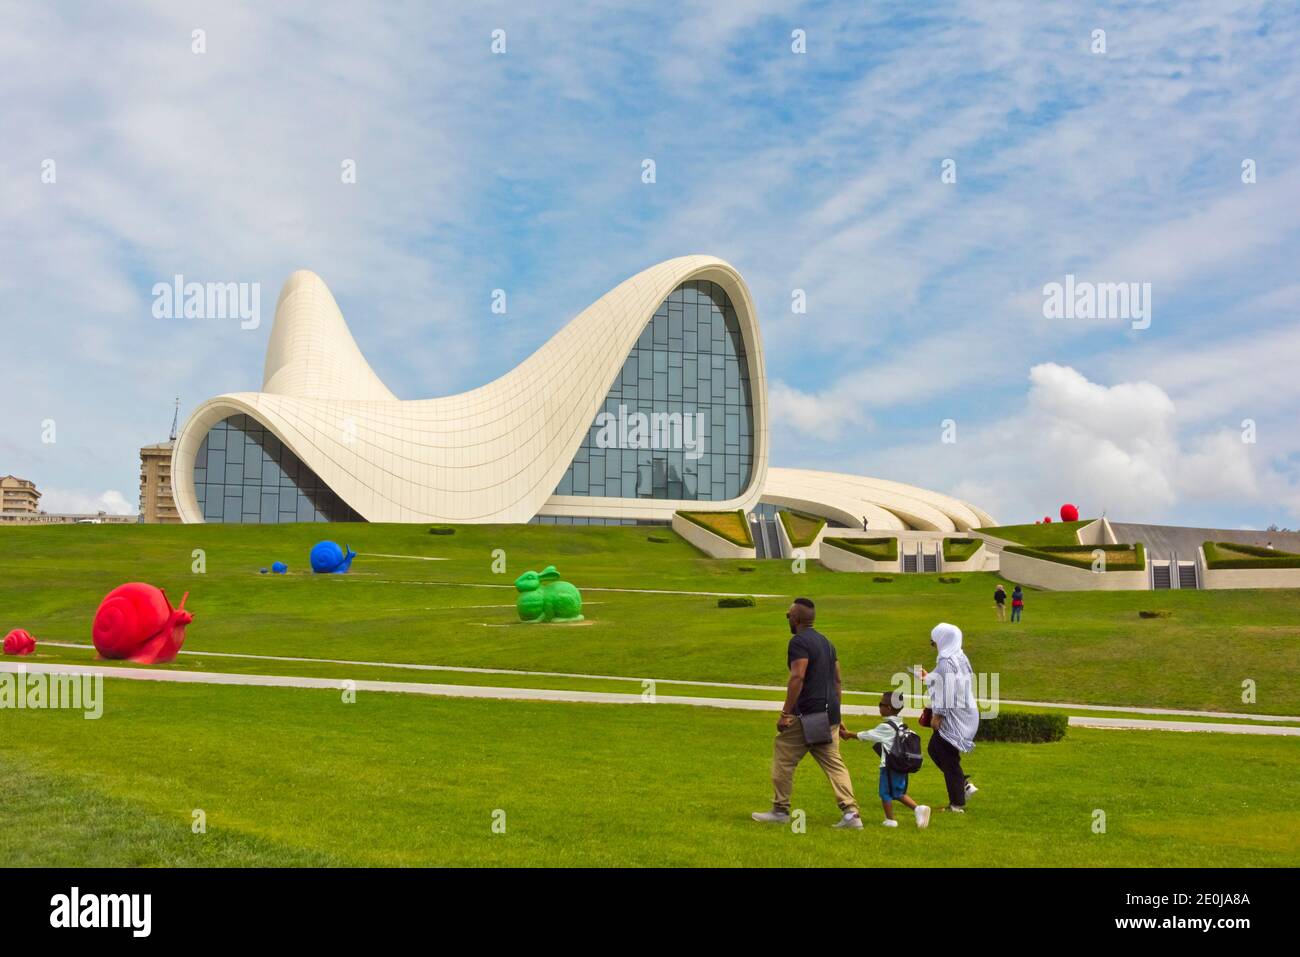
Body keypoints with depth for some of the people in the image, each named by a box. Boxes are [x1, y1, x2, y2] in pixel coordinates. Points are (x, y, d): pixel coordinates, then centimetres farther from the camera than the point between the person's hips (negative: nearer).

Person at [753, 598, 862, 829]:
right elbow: (837, 679, 20)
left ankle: (780, 810, 11)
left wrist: (785, 713, -20)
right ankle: (850, 812, -3)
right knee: (834, 762, 7)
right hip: (829, 713, 8)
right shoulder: (825, 641, 17)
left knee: (783, 757, 4)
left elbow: (797, 677, -21)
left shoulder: (799, 641, -10)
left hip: (807, 713, -8)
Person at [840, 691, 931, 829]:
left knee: (886, 793, 5)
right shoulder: (900, 725, 10)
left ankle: (890, 820, 11)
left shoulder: (886, 727, -14)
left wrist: (849, 734, 7)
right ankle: (918, 808, 4)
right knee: (899, 793, 17)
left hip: (889, 766, -8)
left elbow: (867, 735, -5)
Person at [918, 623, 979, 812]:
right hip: (963, 713, 10)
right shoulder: (960, 658, 9)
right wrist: (929, 677, 26)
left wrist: (937, 716, -17)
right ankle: (964, 784, 21)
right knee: (934, 750, 21)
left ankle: (957, 804, 8)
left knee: (948, 759, 0)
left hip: (952, 716, -10)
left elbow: (946, 691, -22)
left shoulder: (946, 662, -20)